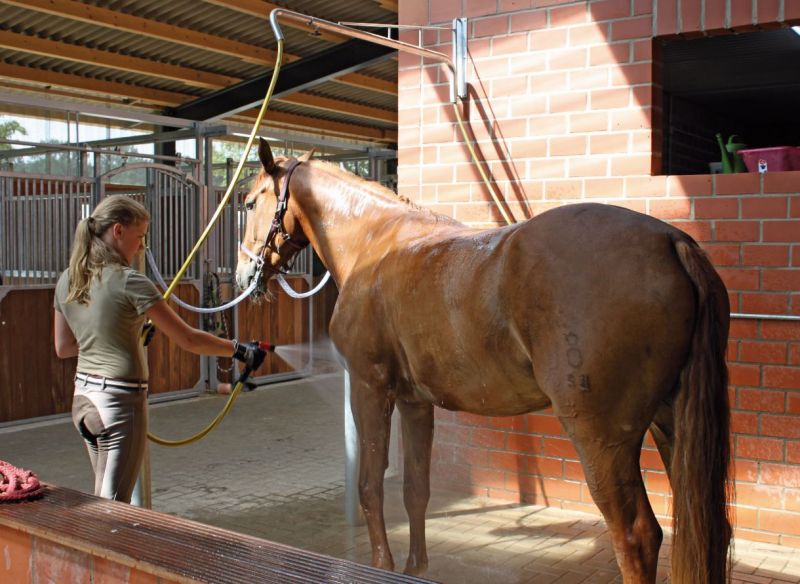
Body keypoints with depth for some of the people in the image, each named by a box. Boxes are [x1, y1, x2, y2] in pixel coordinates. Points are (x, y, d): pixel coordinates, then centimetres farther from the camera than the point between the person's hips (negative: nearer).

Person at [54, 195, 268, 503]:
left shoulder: (66, 281, 5)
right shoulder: (129, 281, -16)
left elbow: (63, 348, 14)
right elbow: (189, 340, -14)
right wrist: (239, 350, -2)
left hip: (84, 396, 8)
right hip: (120, 400, -8)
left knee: (103, 498, 21)